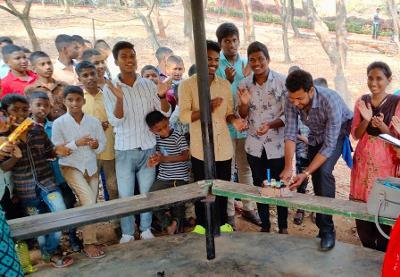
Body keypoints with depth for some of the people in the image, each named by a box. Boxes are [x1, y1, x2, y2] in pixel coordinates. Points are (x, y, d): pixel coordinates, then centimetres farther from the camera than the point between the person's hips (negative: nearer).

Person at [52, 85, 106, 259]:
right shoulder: (58, 123, -10)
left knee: (91, 205, 9)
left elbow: (102, 145, 2)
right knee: (89, 201, -19)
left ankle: (85, 234, 33)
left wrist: (96, 145, -21)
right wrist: (76, 143, -24)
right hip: (71, 167, -4)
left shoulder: (94, 122, -5)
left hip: (91, 167, 4)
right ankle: (89, 243, -5)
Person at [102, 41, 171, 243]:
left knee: (147, 193, 14)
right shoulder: (109, 89, -6)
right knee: (125, 195, 7)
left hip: (148, 148, 2)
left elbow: (166, 113, -4)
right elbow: (115, 121, -13)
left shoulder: (148, 85, -1)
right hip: (124, 150, -2)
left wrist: (162, 96, -24)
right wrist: (119, 98, -31)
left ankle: (146, 229, 32)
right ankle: (127, 233, 25)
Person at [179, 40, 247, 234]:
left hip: (224, 147, 4)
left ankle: (222, 222, 34)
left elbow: (228, 113, 11)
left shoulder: (225, 84, 7)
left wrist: (234, 120, -11)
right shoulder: (187, 85, -6)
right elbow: (183, 116, -14)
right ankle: (201, 223, 30)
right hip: (201, 148, -3)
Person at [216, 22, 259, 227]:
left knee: (246, 167, 15)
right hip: (224, 125, -4)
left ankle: (248, 207, 29)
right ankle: (228, 212, 19)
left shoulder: (246, 63, 5)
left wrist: (248, 78, -13)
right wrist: (228, 81, -27)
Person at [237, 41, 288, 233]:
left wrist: (271, 125, -27)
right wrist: (244, 103, -17)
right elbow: (242, 116, 4)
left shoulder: (282, 81, -11)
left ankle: (283, 227, 28)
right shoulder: (245, 84, 0)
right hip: (254, 145, 4)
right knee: (259, 186, 15)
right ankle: (265, 225, 33)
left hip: (277, 145, -3)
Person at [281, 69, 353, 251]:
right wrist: (288, 167, -33)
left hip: (339, 132, -5)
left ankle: (327, 230, -15)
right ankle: (321, 221, 25)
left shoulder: (330, 101, -39)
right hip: (316, 135, 5)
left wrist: (305, 173, -40)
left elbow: (329, 145, -36)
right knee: (317, 177, 4)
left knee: (323, 171, -24)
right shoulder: (292, 100, -25)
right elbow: (290, 134, -22)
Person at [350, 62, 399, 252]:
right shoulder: (362, 101, 5)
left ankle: (382, 253, 16)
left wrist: (383, 127, -23)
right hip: (363, 161, 4)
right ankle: (367, 249, 27)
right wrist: (366, 120, -14)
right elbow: (355, 135, 4)